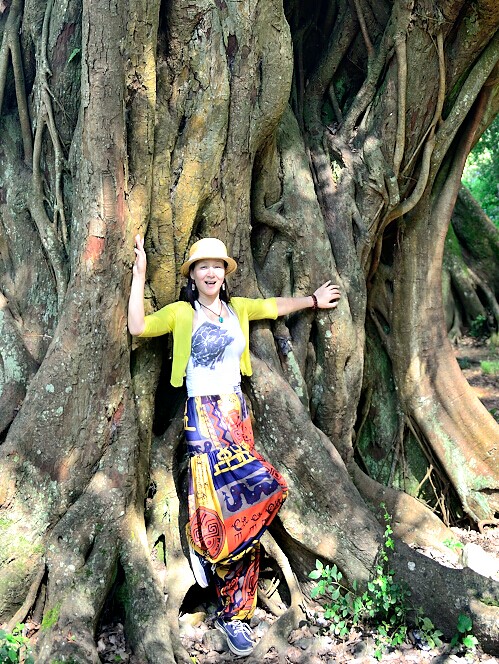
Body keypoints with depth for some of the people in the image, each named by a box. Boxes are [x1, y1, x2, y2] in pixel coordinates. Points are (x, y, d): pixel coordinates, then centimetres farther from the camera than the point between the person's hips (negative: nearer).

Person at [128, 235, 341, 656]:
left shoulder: (238, 308, 15)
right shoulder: (181, 313, 1)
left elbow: (275, 306, 28)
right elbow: (137, 326, -9)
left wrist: (313, 300, 33)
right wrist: (140, 274, -8)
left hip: (238, 413, 5)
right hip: (204, 414, -5)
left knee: (240, 510, -1)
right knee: (263, 486, -22)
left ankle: (234, 614, 6)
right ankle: (207, 549, 4)